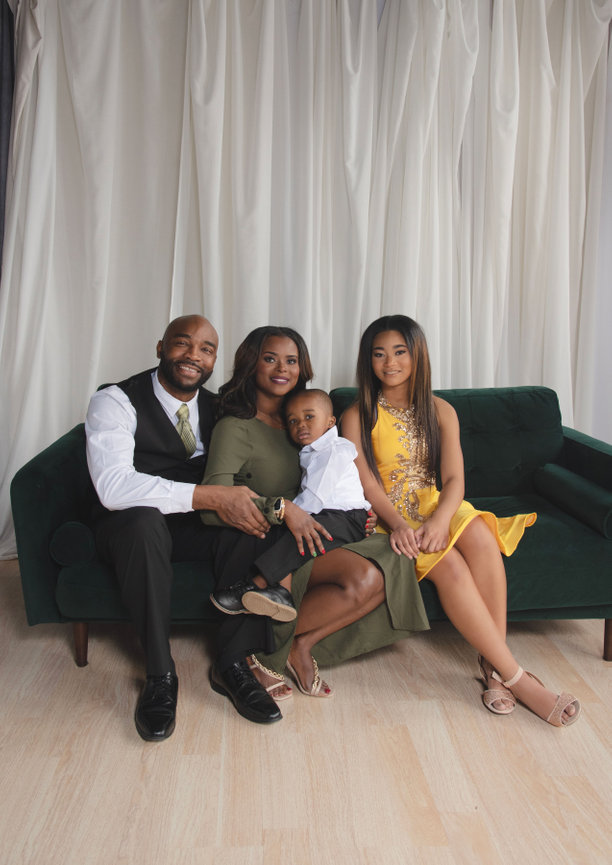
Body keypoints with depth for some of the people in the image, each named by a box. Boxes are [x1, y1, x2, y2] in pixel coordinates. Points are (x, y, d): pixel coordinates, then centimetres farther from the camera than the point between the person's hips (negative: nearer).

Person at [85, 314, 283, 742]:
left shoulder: (217, 409, 6)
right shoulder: (116, 402, -12)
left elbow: (239, 478, 4)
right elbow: (113, 486, -28)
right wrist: (210, 497, -35)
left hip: (196, 529, 4)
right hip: (131, 528, -4)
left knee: (257, 522, -23)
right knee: (145, 518, -38)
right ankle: (160, 674, -23)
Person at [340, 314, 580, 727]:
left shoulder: (441, 411, 7)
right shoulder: (358, 417, 0)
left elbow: (454, 479, -3)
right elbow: (368, 484, -8)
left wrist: (439, 520, -23)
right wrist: (398, 524, -26)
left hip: (435, 507, 3)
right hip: (387, 516, -3)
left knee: (481, 537, -31)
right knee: (449, 564, -31)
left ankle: (494, 666, -26)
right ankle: (516, 677, -25)